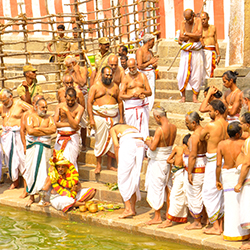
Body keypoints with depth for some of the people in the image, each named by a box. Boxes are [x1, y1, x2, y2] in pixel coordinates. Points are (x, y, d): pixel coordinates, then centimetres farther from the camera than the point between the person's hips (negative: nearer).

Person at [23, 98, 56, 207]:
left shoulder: (49, 118, 12)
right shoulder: (30, 117, 4)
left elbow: (53, 129, -6)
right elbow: (30, 131, -12)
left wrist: (39, 129, -8)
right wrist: (46, 131, -5)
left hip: (45, 147, 1)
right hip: (32, 147, -1)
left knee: (43, 171, -2)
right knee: (31, 170, -1)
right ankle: (31, 196, 8)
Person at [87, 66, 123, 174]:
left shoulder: (115, 87, 10)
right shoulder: (95, 87, 1)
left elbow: (120, 102, 13)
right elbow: (89, 102, -4)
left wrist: (121, 118, 7)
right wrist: (91, 119, -11)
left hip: (113, 117, 3)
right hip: (99, 117, -3)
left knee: (112, 141, 4)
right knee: (100, 141, -2)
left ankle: (109, 165, 14)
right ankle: (98, 165, 7)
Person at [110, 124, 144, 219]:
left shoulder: (113, 129, 26)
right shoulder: (133, 128, 38)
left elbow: (116, 145, 8)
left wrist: (118, 164, 12)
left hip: (127, 143, -5)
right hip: (140, 144, 5)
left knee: (123, 179, 4)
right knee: (134, 178, 14)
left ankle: (128, 209, -2)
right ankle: (133, 208, 18)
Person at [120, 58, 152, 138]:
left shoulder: (142, 76, 10)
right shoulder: (126, 78, 4)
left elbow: (150, 92, 8)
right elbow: (121, 95, -3)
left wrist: (142, 92, -13)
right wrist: (132, 95, -17)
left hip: (143, 104, 2)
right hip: (130, 104, -2)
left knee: (144, 126, -4)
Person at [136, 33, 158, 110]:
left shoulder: (150, 52, 17)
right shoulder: (140, 51, -8)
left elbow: (154, 67, 23)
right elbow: (140, 66, -18)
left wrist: (155, 65, 0)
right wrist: (150, 62, -12)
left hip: (151, 74, 8)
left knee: (151, 97, 2)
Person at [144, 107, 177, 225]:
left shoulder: (160, 129, -23)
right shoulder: (173, 128, 0)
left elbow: (153, 147, -23)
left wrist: (148, 142, -2)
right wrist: (153, 140, 15)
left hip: (158, 161, -8)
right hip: (168, 159, 8)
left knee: (156, 187, 2)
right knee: (166, 186, 19)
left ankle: (157, 217, 7)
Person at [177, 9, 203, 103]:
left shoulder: (198, 21, -4)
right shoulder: (183, 23, 3)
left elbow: (199, 35, -16)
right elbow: (181, 38, -5)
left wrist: (186, 34, -9)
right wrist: (193, 35, -11)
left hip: (196, 51, -2)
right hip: (186, 51, 2)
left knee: (196, 74, -2)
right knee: (182, 74, -6)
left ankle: (195, 96, 5)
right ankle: (183, 96, 5)